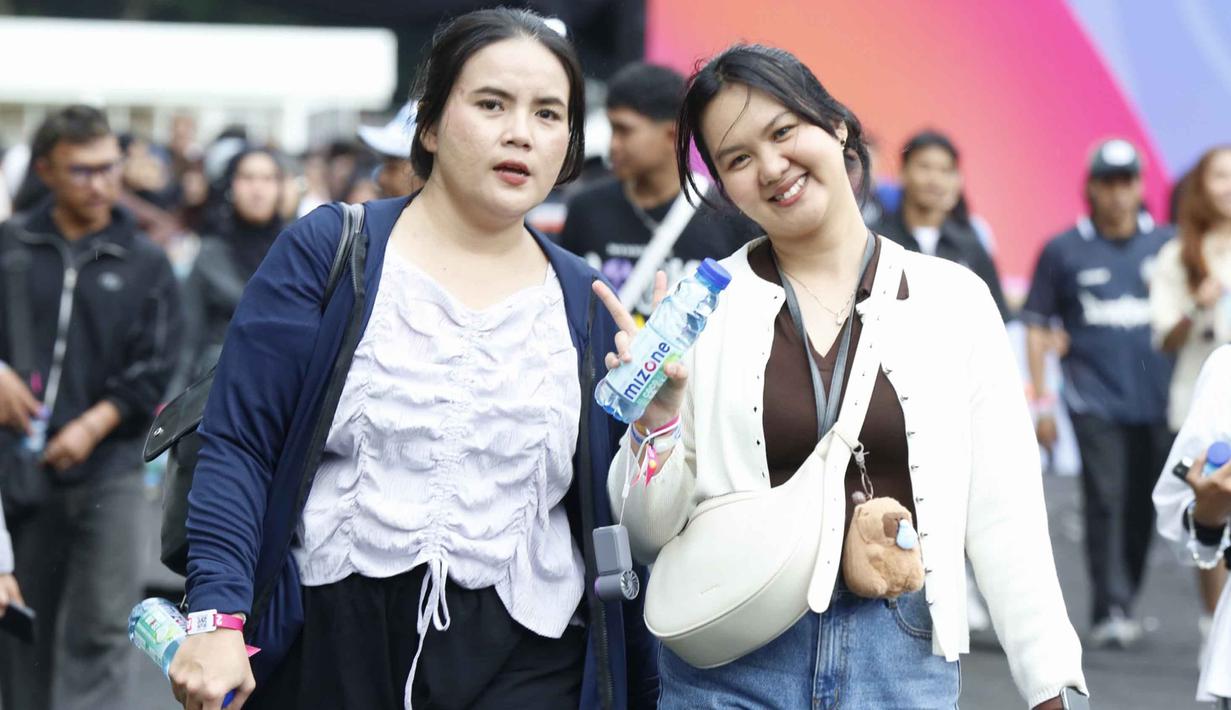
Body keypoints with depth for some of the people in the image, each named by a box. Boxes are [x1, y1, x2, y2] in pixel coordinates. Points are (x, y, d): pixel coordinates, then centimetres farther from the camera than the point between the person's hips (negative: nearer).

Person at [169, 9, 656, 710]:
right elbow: (238, 445, -4)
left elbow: (610, 519, 13)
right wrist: (218, 618, -16)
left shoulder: (585, 305, 10)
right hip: (329, 652, -2)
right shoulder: (329, 252, 1)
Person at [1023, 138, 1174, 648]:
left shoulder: (1166, 245, 9)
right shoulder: (1064, 251, 4)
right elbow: (1036, 324, 7)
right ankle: (1109, 611, -12)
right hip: (1095, 399, -2)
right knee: (1106, 501, -12)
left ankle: (1124, 604, 20)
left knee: (1143, 507, 6)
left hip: (1156, 400, 2)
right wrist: (1042, 400, 2)